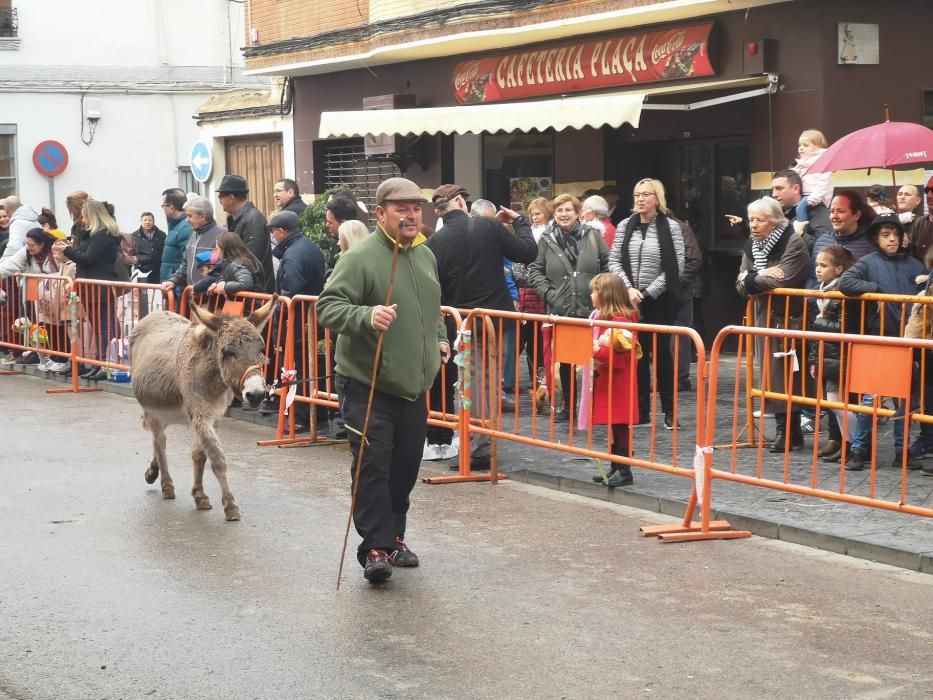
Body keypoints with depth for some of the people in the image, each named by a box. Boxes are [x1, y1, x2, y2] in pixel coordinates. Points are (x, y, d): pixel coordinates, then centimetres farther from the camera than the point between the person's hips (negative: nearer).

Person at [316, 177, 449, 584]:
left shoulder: (426, 256, 12)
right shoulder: (361, 257, -13)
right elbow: (328, 306, -19)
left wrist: (440, 338, 15)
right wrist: (366, 317, -34)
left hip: (413, 385, 7)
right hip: (368, 386, -7)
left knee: (405, 467, 14)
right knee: (372, 467, -9)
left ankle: (394, 535, 28)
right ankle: (376, 547, -3)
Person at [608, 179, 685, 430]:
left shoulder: (671, 226, -4)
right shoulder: (625, 226, 6)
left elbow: (676, 266, -8)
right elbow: (614, 261, 6)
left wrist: (647, 293, -11)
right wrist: (629, 289, -9)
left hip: (659, 299, -3)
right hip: (631, 300, 3)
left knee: (661, 352, 1)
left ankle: (669, 411, 8)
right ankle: (641, 410, 12)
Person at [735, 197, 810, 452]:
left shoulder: (794, 244, -11)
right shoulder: (751, 246, 12)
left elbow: (782, 281, -22)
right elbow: (741, 286, 6)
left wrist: (750, 278, -9)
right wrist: (761, 275, -13)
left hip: (788, 319, -7)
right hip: (763, 319, 7)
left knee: (786, 376, -7)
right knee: (770, 374, 6)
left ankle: (790, 434, 1)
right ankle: (783, 429, 14)